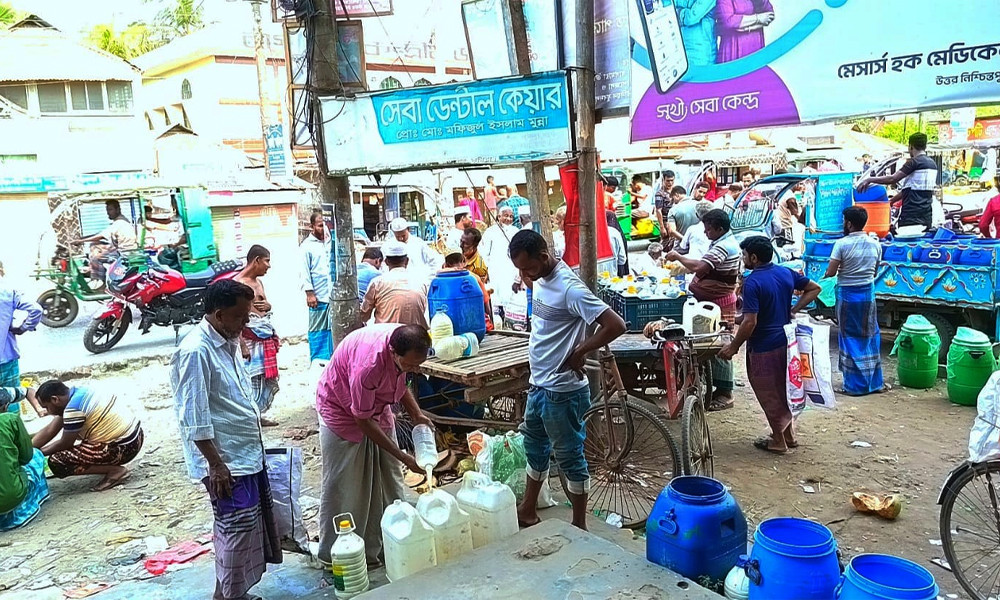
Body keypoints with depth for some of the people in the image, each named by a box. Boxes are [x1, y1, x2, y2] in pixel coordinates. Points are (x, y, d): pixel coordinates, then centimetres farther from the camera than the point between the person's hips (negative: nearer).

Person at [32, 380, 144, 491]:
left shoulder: (73, 409, -19)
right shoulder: (78, 392, 9)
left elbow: (65, 444, -5)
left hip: (124, 448, -10)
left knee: (56, 463, -9)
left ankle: (115, 470, -7)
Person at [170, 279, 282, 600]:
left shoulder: (229, 341, 7)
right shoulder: (196, 351, -21)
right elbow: (194, 419, -21)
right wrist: (216, 465, -20)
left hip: (248, 453, 9)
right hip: (225, 460, -9)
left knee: (252, 526, 17)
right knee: (237, 531, 0)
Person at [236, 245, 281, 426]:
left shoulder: (258, 281, 15)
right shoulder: (238, 283, -13)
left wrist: (267, 306, 2)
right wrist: (242, 344, -22)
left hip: (265, 338, 9)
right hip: (250, 338, -9)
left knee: (267, 378, 13)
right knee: (252, 377, -7)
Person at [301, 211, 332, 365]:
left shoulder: (330, 241, 11)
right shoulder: (307, 245, -3)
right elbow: (305, 271, -5)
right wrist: (309, 293, -10)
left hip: (333, 293, 4)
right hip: (318, 295, -4)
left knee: (332, 327, 8)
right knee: (317, 328, 3)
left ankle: (332, 355, 17)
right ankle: (317, 358, 12)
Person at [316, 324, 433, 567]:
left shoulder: (405, 342, -20)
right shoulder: (368, 364, -41)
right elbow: (363, 421, -29)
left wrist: (416, 415, -11)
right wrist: (403, 457, -25)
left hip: (378, 406, 7)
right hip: (342, 410, -7)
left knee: (389, 479, 10)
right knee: (343, 487, -1)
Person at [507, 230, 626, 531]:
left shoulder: (569, 288, -24)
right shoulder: (541, 280, 2)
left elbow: (616, 325, -27)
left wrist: (579, 352, -19)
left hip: (562, 390, -9)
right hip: (538, 384, 9)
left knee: (569, 457, 5)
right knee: (534, 448, 22)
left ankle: (579, 526, 22)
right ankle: (528, 511, 40)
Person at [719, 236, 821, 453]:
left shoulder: (752, 282, -21)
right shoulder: (786, 273, 2)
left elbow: (750, 322, -26)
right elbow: (814, 288, 12)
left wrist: (734, 346, -16)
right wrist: (793, 310, 9)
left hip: (763, 348, -8)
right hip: (785, 342, 8)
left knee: (769, 394, 7)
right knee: (784, 389, 22)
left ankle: (778, 441, 18)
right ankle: (789, 434, 33)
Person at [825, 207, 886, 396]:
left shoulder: (842, 244, -14)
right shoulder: (875, 244, 3)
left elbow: (830, 272, -15)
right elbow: (874, 271, 13)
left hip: (847, 295, -5)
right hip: (868, 292, 5)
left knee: (850, 338, 3)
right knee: (870, 337, 15)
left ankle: (855, 385, 6)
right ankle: (874, 381, 22)